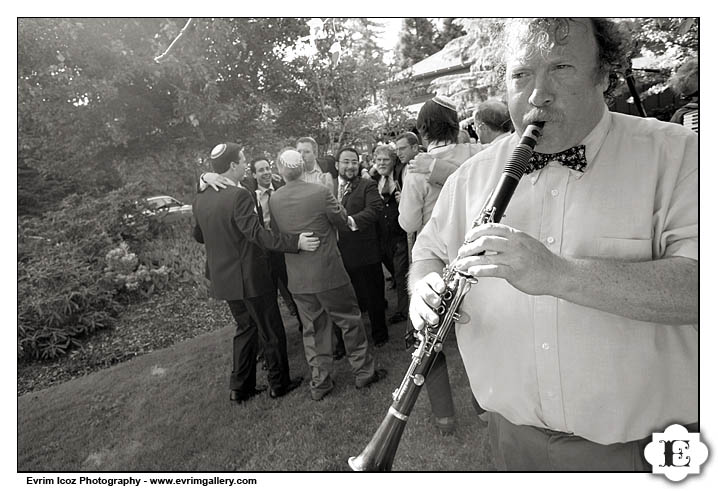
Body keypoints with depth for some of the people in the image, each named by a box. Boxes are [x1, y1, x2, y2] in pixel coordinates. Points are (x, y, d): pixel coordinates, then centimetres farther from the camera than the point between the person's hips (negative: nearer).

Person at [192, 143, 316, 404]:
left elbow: (199, 236, 15)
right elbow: (256, 234, -28)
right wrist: (295, 241, -30)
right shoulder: (239, 196, -20)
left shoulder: (201, 199, 4)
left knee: (245, 328, 22)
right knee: (272, 332, 10)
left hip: (223, 278, 8)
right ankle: (279, 384, 25)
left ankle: (241, 387, 28)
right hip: (251, 277, -7)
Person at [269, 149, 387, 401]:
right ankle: (363, 372, 24)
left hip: (297, 278, 4)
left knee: (313, 330, 14)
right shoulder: (320, 192, -14)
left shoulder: (273, 200, -2)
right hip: (328, 272, -4)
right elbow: (344, 223, -3)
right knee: (350, 321, 13)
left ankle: (319, 382, 24)